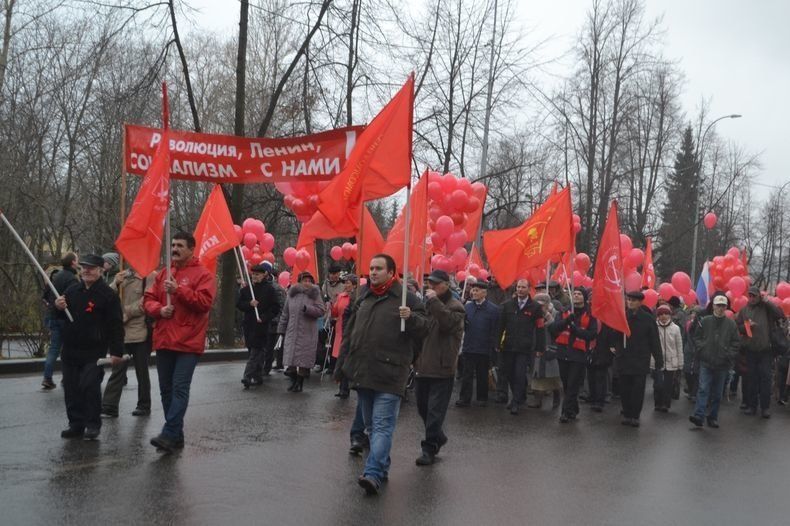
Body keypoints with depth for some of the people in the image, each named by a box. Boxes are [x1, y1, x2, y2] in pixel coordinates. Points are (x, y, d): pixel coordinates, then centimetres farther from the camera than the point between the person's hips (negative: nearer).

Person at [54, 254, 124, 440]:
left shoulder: (108, 294, -8)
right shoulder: (72, 290, 10)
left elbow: (116, 325, -11)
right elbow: (62, 316, 21)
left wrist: (116, 351, -14)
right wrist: (59, 307, -4)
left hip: (94, 352, -6)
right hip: (70, 349, 6)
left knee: (90, 387, -9)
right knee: (71, 388, 9)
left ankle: (93, 425, 5)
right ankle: (76, 423, 19)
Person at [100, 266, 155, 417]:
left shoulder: (150, 277, -8)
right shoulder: (121, 276, 10)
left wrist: (124, 313, -11)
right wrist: (116, 284, -9)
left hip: (140, 333, -4)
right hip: (121, 332, 4)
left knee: (142, 371, 8)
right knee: (117, 370, 4)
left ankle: (144, 406, 20)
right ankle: (109, 406, 8)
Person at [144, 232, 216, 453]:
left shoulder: (202, 274, -3)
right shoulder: (164, 274, 15)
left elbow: (205, 302, -14)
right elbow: (148, 300, 15)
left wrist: (178, 289, -18)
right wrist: (159, 309, -6)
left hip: (188, 343, -7)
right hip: (163, 341, 7)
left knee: (180, 389, -12)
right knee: (166, 390, 10)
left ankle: (169, 435, -13)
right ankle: (176, 436, 19)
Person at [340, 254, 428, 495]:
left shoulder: (406, 298, -4)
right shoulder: (363, 298, 15)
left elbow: (423, 328, -5)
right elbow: (350, 330, 22)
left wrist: (411, 318, -25)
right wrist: (345, 358, 17)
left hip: (389, 374, -7)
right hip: (362, 373, 7)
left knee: (382, 425, -10)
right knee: (371, 424, 15)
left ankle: (373, 473, -15)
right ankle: (381, 468, 28)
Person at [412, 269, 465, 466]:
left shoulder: (455, 306, -6)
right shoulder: (426, 303, 14)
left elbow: (449, 322, -27)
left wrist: (434, 301, -26)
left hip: (442, 368, -7)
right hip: (422, 366, 7)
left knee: (435, 410, -5)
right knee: (423, 407, 16)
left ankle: (429, 448, 4)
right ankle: (438, 437, 36)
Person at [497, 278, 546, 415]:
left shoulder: (535, 307, -1)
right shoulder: (507, 305, 7)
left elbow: (540, 329, -2)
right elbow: (500, 325, 10)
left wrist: (540, 348, -5)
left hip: (525, 348, -3)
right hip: (508, 347, 3)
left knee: (520, 375, -8)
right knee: (509, 374, 9)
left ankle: (515, 402, 2)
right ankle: (520, 397, 29)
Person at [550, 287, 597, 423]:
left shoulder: (590, 315, 1)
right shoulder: (565, 312, 11)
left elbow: (591, 335, -9)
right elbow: (553, 328, -3)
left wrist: (575, 328, -19)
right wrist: (567, 320, -19)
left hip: (579, 354, -4)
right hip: (563, 352, 4)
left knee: (573, 386, -5)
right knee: (566, 384, 11)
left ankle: (567, 412, -2)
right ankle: (573, 410, 24)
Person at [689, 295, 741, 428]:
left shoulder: (731, 324, 3)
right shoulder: (705, 321, 2)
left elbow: (736, 342, 7)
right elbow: (696, 337, 8)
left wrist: (729, 355, -4)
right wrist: (701, 349, -3)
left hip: (722, 364, 1)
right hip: (706, 363, -1)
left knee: (717, 393, 8)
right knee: (703, 389, -11)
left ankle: (713, 418, 17)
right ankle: (699, 416, -16)